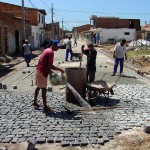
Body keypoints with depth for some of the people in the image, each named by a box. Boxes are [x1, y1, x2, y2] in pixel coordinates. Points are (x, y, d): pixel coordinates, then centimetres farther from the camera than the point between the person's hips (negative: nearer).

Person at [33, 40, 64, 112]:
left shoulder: (47, 50, 13)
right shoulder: (51, 52, -18)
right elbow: (50, 66, -22)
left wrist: (49, 70, 16)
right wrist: (60, 70, -14)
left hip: (39, 70, 10)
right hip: (42, 72, -10)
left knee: (38, 87, 19)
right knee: (43, 89, -5)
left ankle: (35, 102, 30)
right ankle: (45, 107, 0)